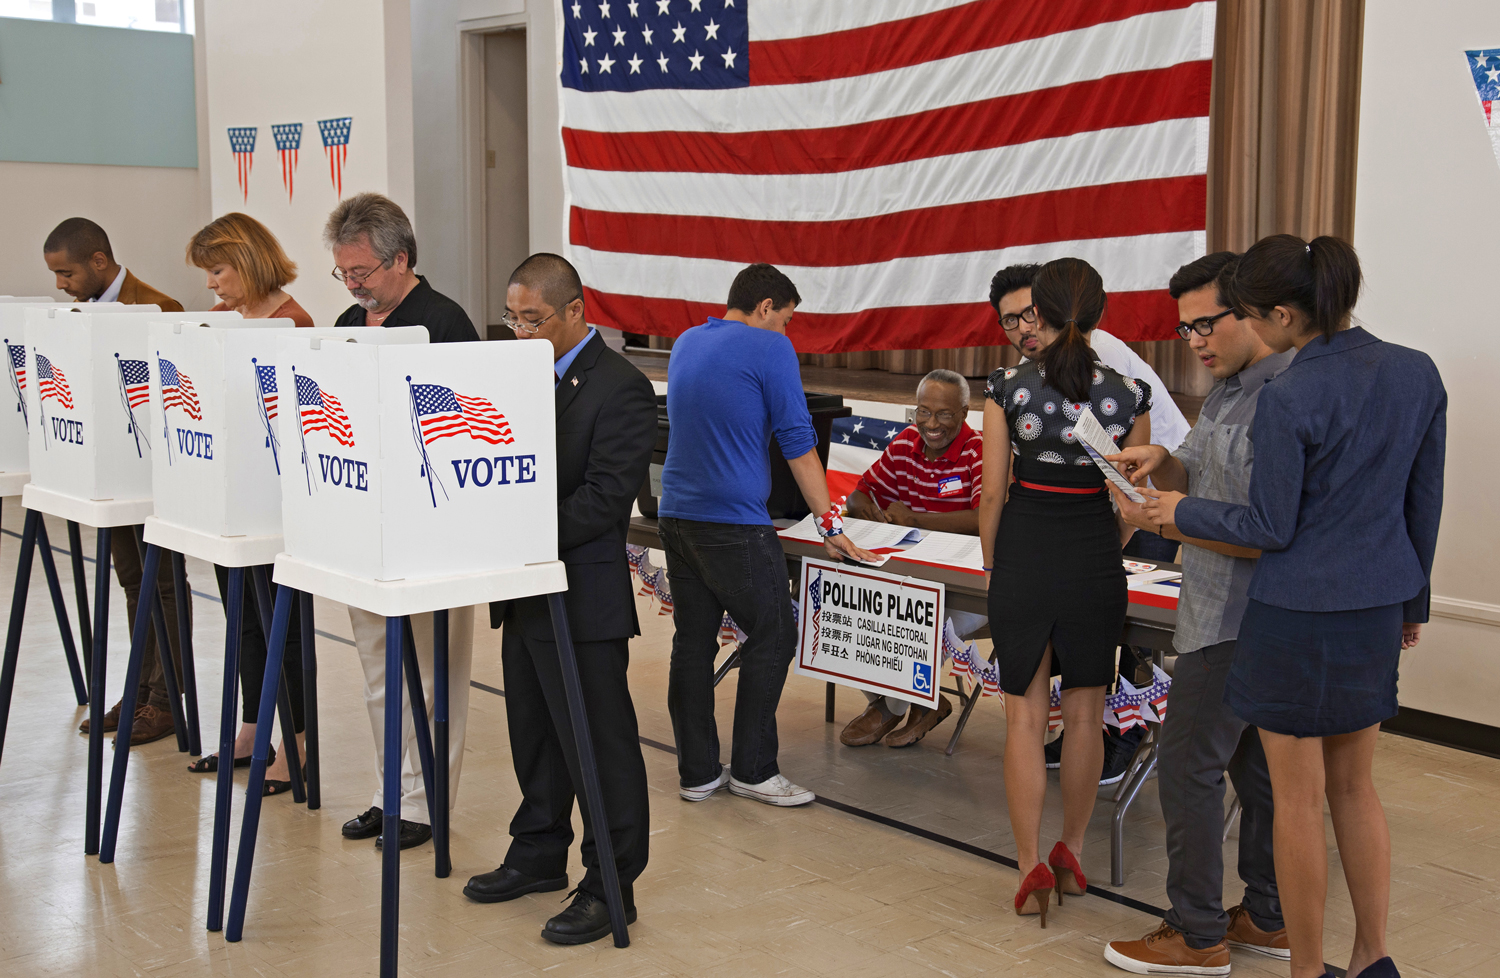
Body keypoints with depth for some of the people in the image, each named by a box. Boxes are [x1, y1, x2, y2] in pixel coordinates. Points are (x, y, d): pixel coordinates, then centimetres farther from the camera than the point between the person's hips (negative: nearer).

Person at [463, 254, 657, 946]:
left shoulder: (620, 388, -15)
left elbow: (602, 499, -21)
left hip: (583, 598, -9)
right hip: (525, 592, 9)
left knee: (600, 744, 1)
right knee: (534, 734, 20)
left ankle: (610, 886, 12)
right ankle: (540, 853, 36)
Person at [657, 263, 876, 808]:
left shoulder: (686, 343, 15)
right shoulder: (769, 348, -7)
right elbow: (798, 443, -9)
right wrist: (829, 524, -3)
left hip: (677, 516, 8)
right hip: (736, 525, -7)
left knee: (692, 643, 10)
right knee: (771, 639, 4)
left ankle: (697, 773, 15)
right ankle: (753, 770, 8)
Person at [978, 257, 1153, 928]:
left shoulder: (1008, 388, -7)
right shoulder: (1128, 394, -4)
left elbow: (992, 493, -4)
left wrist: (992, 568, 10)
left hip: (1023, 552, -1)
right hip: (1095, 561, 1)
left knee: (1025, 716, 7)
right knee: (1083, 715, 15)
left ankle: (1031, 868, 3)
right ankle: (1071, 853, 27)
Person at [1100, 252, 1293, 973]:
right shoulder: (1226, 388, 11)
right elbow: (1197, 476, 22)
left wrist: (1168, 522, -23)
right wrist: (1163, 462, 1)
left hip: (1236, 623, -10)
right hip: (1234, 614, 10)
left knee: (1190, 765, -2)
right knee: (1255, 764, 16)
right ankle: (1269, 919, 28)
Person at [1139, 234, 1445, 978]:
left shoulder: (1288, 399, -20)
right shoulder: (1417, 374, 0)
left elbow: (1270, 527, -13)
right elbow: (1425, 504, 8)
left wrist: (1182, 512, 2)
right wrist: (1413, 602, 19)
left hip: (1299, 612, -7)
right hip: (1377, 610, 7)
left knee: (1298, 799, 7)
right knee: (1354, 786, 20)